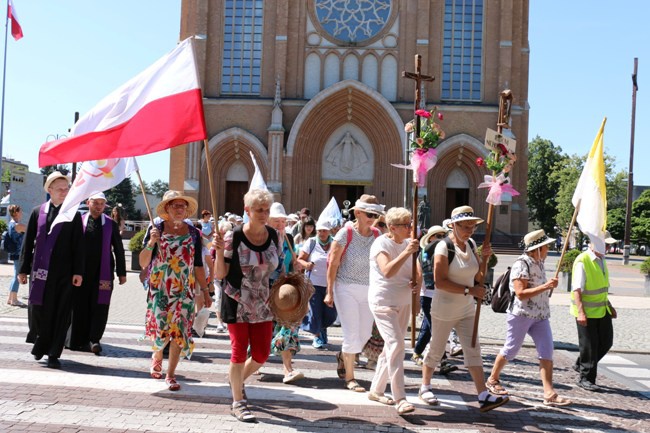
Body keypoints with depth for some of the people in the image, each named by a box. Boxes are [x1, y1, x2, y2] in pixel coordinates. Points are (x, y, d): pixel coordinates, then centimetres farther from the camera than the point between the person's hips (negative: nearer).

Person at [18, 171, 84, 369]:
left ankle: (53, 354, 8)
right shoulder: (37, 212, 8)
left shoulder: (73, 215, 5)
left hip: (63, 272, -1)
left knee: (60, 312, -1)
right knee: (37, 309, 3)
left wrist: (78, 272, -5)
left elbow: (78, 246, 1)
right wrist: (24, 269, 6)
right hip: (40, 270, 1)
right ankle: (41, 343, 27)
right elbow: (28, 242, 9)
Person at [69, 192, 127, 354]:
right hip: (82, 272, 1)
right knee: (81, 306, 5)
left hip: (103, 273, 0)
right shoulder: (79, 221, 6)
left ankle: (94, 340, -3)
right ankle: (80, 341, 15)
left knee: (99, 306, -6)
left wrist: (121, 273, 7)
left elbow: (118, 250, 10)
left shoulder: (111, 224, 8)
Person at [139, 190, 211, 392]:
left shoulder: (193, 233, 5)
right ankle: (156, 356, 35)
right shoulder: (156, 229, -1)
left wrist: (205, 291, 7)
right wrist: (151, 242, -20)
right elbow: (143, 263, -4)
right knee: (160, 327, -1)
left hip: (184, 290, 2)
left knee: (179, 330, -3)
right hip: (159, 289, -1)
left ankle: (170, 375, 11)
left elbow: (198, 265, 9)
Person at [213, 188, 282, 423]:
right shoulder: (234, 237, -13)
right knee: (239, 351, 0)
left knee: (262, 355, 7)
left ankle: (237, 381, 38)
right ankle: (238, 403, 16)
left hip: (262, 304, 5)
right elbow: (220, 274, -10)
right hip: (237, 303, -4)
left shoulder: (273, 235, 2)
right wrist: (219, 251, -25)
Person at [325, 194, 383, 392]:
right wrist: (329, 292, -8)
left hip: (368, 290, 5)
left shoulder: (377, 235, 2)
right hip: (346, 288, -5)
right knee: (352, 333, -3)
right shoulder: (346, 234, -11)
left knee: (365, 333, 10)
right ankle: (349, 378, 13)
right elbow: (333, 264, -8)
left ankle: (342, 356, 40)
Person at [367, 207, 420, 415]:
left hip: (403, 303, 8)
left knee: (391, 347, 13)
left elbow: (417, 271, 16)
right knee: (396, 345, -18)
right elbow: (387, 271, -31)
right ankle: (400, 399, -16)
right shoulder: (381, 244, -14)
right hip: (383, 302, -8)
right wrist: (407, 252, -35)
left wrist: (418, 280, -6)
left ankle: (376, 390, 27)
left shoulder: (408, 243, 8)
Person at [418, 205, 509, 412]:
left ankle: (484, 396, 1)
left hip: (467, 309, 6)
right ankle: (425, 387, 27)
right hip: (444, 309, -6)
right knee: (436, 350, 9)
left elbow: (478, 276, 10)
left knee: (473, 350, 2)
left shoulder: (471, 245, 5)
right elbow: (440, 281, -25)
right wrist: (469, 290, -25)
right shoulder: (444, 247, -17)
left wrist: (485, 258, -7)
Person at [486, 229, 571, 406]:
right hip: (521, 314, -7)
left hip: (540, 315, 7)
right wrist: (545, 287, -27)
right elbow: (520, 293, -23)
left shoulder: (539, 263, 11)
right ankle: (492, 380, 25)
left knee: (546, 352, -3)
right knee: (511, 350, 5)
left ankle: (549, 394, -3)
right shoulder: (521, 264, -16)